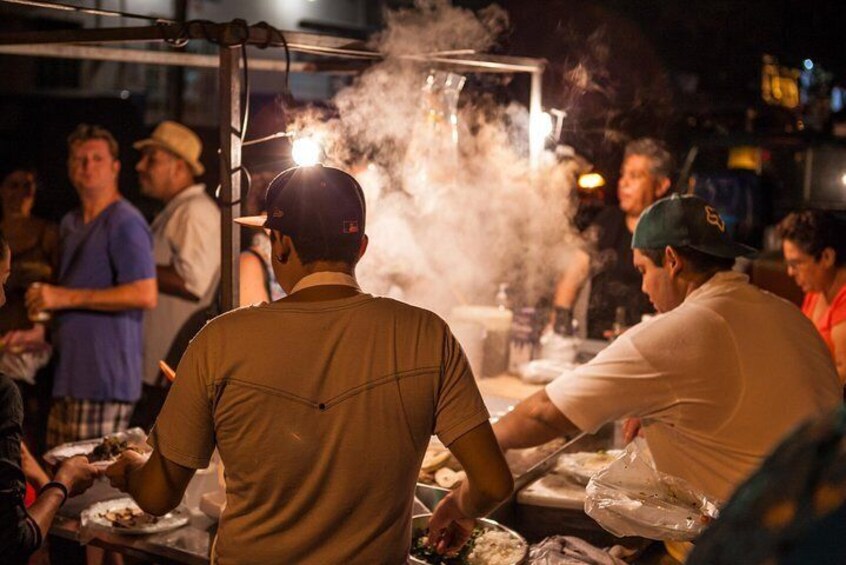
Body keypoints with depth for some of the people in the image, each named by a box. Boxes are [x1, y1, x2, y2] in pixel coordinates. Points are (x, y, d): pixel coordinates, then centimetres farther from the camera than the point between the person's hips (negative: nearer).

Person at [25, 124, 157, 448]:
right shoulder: (69, 224, 19)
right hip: (68, 377, 9)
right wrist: (42, 330, 14)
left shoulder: (125, 222, -9)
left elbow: (145, 296, -20)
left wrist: (66, 297, -18)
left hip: (105, 382, -9)